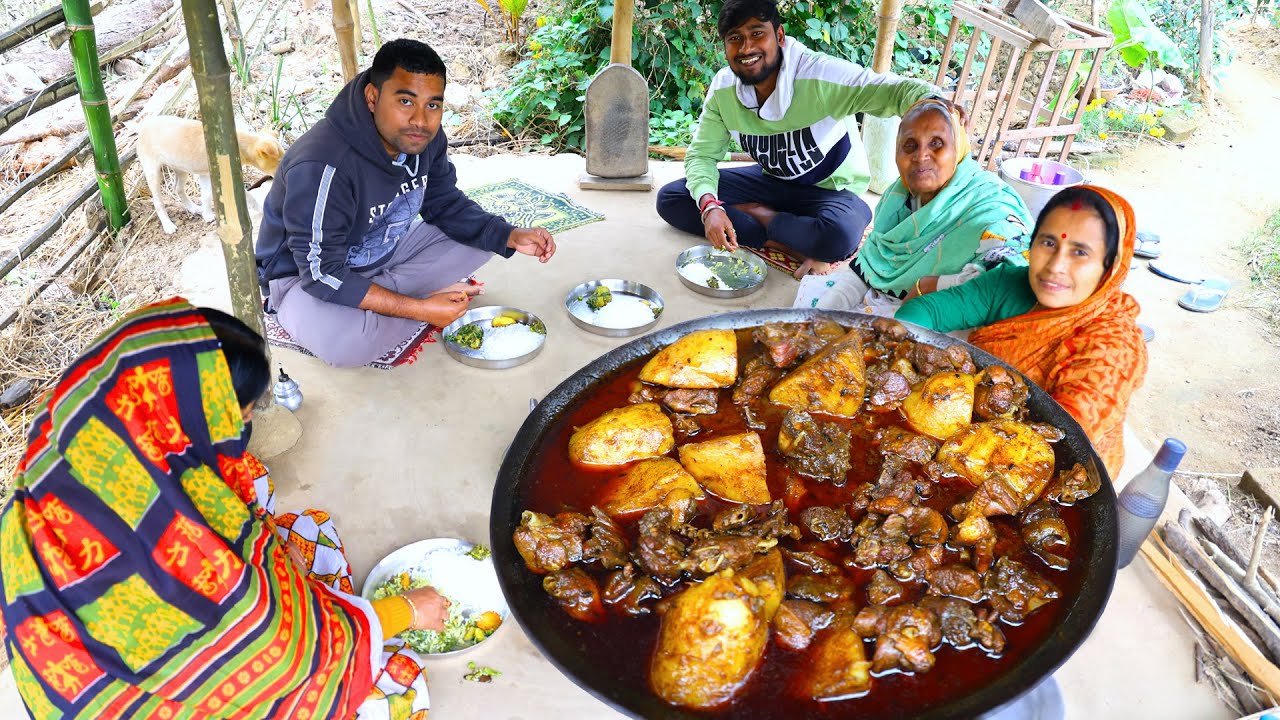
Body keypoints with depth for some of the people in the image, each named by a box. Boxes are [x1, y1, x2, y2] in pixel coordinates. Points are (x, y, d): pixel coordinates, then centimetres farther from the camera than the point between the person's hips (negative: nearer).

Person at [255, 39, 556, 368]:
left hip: (383, 252, 7)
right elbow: (322, 274, -32)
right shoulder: (324, 166, -35)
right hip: (302, 275, -7)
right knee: (348, 344, -39)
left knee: (481, 238, -3)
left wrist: (512, 237, -15)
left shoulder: (424, 139, -13)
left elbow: (447, 205, 3)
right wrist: (420, 309, -34)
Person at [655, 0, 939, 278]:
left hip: (829, 190, -5)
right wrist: (710, 205, -29)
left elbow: (898, 90, -35)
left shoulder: (819, 74, -28)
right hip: (772, 181, 6)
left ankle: (760, 215, -10)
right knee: (670, 198, -12)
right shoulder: (722, 88, -10)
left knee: (838, 235, -42)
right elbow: (702, 154, -7)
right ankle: (793, 247, -18)